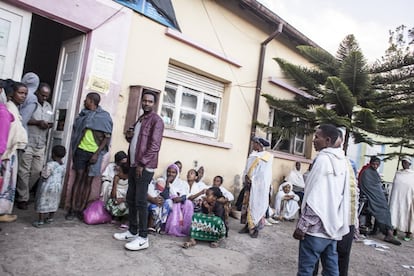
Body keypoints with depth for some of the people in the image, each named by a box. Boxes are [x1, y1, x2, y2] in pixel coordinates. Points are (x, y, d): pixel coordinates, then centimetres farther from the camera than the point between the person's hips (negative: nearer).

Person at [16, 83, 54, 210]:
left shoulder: (49, 106, 17)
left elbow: (51, 123, 20)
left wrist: (48, 125, -2)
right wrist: (37, 122, -18)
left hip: (41, 145, 6)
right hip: (27, 143, -6)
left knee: (37, 171, 7)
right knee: (24, 172, -1)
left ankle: (21, 192, 25)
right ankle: (22, 199, 9)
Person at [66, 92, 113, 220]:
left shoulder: (104, 116, -4)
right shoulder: (84, 114, 9)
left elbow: (107, 137, -7)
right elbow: (76, 130, 18)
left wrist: (97, 153, -14)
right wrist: (74, 149, 9)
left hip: (94, 153, -3)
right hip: (81, 150, 3)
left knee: (88, 181, 5)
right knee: (78, 178, 2)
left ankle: (81, 209, 14)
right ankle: (72, 209, 9)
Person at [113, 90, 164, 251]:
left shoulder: (156, 120, -7)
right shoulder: (140, 119, 20)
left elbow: (155, 146, -16)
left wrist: (142, 164, -19)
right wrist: (128, 136, 5)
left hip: (145, 167, -9)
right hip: (134, 165, 9)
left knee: (140, 201, -8)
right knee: (130, 199, 12)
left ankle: (143, 238, -1)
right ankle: (132, 231, 24)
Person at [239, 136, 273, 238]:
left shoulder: (267, 157, -6)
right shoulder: (252, 155, 12)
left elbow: (264, 174, -11)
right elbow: (247, 169, 12)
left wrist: (251, 180, -14)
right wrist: (246, 177, -7)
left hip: (259, 186, -6)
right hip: (249, 184, 6)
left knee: (257, 206, -3)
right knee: (247, 204, 6)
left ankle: (255, 228, 5)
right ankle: (247, 226, 14)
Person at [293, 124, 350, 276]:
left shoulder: (323, 159, -14)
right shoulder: (342, 161, 12)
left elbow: (314, 197, -19)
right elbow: (344, 196, 15)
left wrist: (302, 225, -15)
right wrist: (337, 221, 20)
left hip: (317, 226, -8)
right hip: (333, 225, 8)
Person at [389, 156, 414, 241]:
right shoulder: (398, 173, 12)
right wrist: (392, 197, 13)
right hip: (396, 197, 3)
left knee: (407, 214, 1)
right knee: (395, 212, 1)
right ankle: (394, 231, 7)